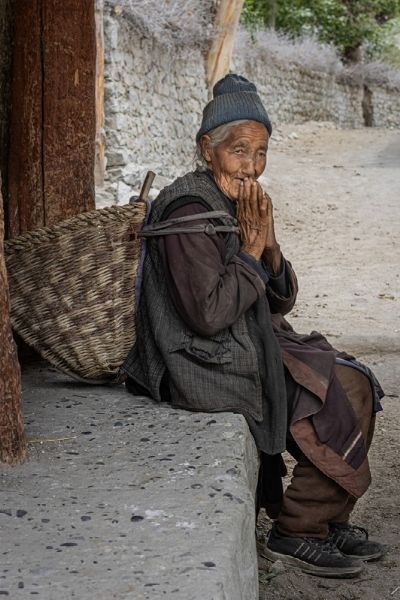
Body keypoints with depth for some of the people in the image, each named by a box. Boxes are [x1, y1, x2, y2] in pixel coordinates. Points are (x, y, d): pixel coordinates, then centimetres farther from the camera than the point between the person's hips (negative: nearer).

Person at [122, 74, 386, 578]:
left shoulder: (238, 205, 10)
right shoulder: (190, 212, -18)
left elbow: (279, 302, 11)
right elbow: (208, 314, -25)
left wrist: (270, 248, -8)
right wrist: (250, 251, -15)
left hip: (247, 348, 9)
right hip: (207, 366, -9)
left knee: (353, 379, 2)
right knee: (346, 395, -11)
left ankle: (328, 519, 11)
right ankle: (297, 532, 1)